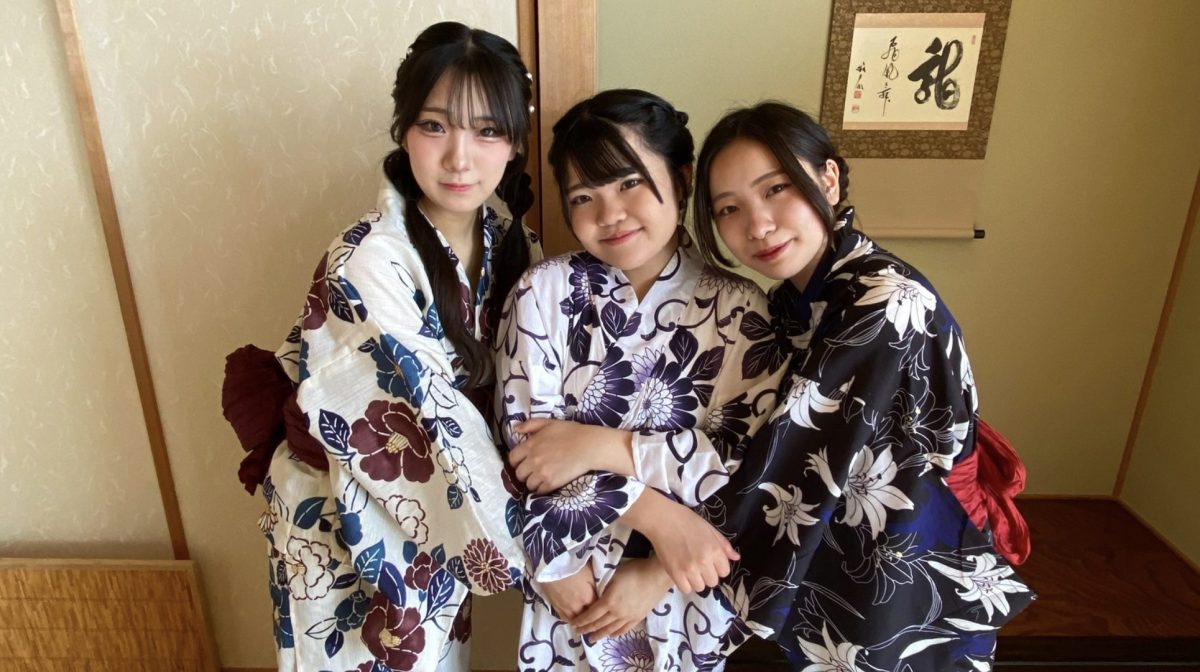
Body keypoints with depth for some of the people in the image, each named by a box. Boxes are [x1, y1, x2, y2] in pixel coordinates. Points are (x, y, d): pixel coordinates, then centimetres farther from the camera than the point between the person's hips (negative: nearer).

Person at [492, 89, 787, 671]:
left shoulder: (739, 307, -7)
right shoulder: (544, 292, -9)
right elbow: (530, 447, -13)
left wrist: (602, 446, -20)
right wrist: (658, 517, -21)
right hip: (574, 582, 0)